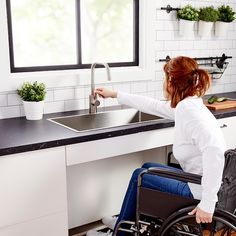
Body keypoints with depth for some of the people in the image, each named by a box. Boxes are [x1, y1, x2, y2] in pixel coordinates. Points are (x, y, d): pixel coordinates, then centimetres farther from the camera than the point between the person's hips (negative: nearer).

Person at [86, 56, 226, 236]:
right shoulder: (185, 106, 5)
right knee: (147, 168, 23)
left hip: (199, 192, -9)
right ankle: (124, 220, 42)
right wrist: (114, 95, 30)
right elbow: (152, 105, 20)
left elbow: (214, 150, -38)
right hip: (197, 180, 9)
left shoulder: (190, 111, -24)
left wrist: (207, 205, -36)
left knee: (139, 176, 8)